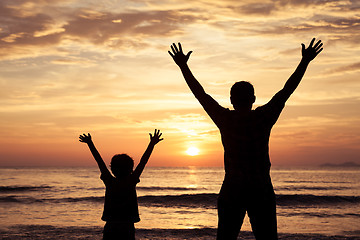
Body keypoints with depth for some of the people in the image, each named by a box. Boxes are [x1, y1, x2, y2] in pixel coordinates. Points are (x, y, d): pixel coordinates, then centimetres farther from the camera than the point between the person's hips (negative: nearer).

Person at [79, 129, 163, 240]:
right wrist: (152, 144, -3)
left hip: (110, 227, 3)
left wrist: (90, 143, 14)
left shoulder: (109, 182, 0)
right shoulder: (130, 182, -7)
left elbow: (99, 161, 7)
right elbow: (143, 161, -6)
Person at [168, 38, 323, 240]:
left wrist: (183, 66, 14)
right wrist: (305, 62, 9)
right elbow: (287, 90, 1)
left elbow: (200, 93, 5)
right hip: (262, 191, -1)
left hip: (231, 191, 1)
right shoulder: (264, 117, -6)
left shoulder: (225, 119, -3)